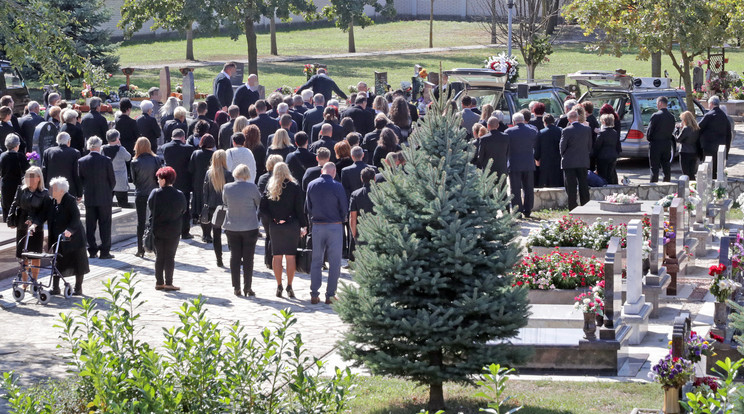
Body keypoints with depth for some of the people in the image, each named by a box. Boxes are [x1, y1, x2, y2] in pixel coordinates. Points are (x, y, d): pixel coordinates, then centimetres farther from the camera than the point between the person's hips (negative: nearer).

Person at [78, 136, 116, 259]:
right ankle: (105, 251, 1)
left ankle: (92, 250, 10)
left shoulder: (81, 161, -3)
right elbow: (113, 180, -5)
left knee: (90, 225, 9)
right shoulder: (106, 161, -10)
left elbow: (80, 180, 4)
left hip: (89, 198, 2)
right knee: (105, 225, 3)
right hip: (104, 198, -2)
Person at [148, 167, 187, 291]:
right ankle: (168, 283, 4)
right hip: (173, 231, -1)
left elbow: (150, 208, 1)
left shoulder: (155, 193, -11)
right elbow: (184, 211, 2)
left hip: (157, 230, 1)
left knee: (159, 256, 11)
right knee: (170, 257, 4)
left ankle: (159, 282, 14)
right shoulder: (179, 195, -9)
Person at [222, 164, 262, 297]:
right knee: (248, 258, 5)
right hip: (250, 227, -2)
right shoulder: (251, 187, -16)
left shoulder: (227, 188, -8)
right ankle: (247, 288, 7)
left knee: (234, 257, 10)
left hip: (232, 227, 2)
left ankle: (236, 288, 10)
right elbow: (259, 202, -2)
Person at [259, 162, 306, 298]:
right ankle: (289, 286, 0)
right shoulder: (294, 187, -6)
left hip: (274, 226, 2)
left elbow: (262, 208, -3)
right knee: (290, 256, 2)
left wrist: (272, 220, -2)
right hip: (291, 225, -2)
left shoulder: (269, 188, 1)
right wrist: (304, 226, 0)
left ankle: (279, 286, 7)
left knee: (277, 256, 8)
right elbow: (300, 209, -6)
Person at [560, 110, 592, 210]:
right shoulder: (587, 129, 0)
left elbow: (562, 147, -6)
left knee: (571, 187, 1)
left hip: (569, 162, -4)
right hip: (583, 162, 4)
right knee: (583, 186, 9)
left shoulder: (566, 131, -12)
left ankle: (573, 209, 0)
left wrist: (563, 157, 12)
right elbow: (590, 146, 7)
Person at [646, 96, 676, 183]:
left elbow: (649, 131, -11)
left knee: (654, 168, -2)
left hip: (655, 144, -6)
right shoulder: (671, 117, 5)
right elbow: (672, 131, 7)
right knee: (666, 168, 11)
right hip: (668, 144, 6)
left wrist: (649, 139, 7)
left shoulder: (656, 116, -13)